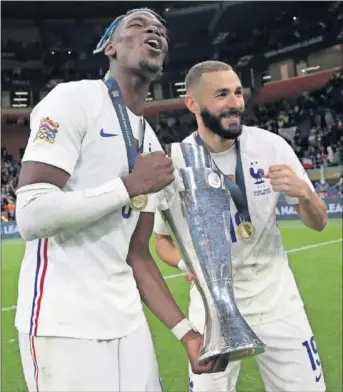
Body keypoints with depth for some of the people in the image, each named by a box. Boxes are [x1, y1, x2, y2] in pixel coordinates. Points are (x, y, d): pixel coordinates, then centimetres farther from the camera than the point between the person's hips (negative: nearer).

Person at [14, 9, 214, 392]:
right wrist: (129, 185, -16)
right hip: (65, 324, -7)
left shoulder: (151, 143, 13)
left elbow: (136, 254, 12)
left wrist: (186, 331, 6)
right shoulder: (74, 99, -11)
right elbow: (31, 216, -21)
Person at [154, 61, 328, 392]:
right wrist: (186, 262, -20)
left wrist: (303, 193, -23)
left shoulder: (272, 146, -10)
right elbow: (161, 239, 2)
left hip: (278, 301, 2)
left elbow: (318, 223, -1)